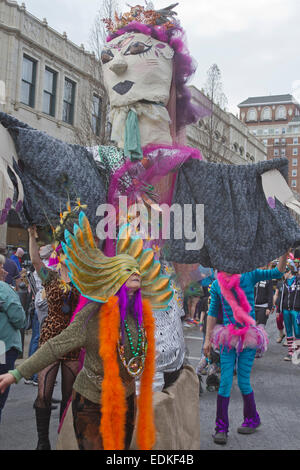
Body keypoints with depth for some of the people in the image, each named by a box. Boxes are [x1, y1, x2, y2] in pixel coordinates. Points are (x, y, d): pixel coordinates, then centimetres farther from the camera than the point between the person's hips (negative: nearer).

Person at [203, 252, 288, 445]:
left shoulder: (249, 276, -1)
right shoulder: (217, 285, 2)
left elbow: (278, 272, -2)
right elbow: (212, 313, 8)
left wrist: (285, 253, -17)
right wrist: (208, 339, 9)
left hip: (248, 335, -1)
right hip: (227, 337, 1)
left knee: (243, 381, 3)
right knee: (225, 380, -1)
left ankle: (252, 419, 27)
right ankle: (221, 427, 8)